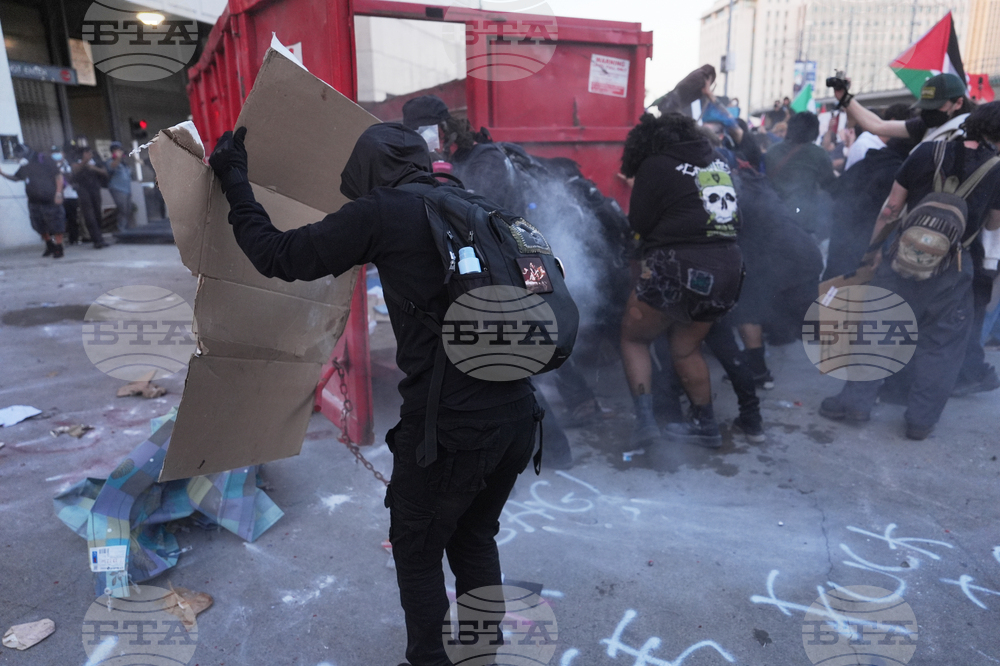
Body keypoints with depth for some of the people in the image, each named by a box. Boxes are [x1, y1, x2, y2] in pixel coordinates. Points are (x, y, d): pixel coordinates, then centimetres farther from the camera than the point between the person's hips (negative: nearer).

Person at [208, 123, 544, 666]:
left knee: (417, 552, 20)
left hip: (451, 427, -6)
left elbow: (277, 255, 0)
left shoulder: (380, 211, -5)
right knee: (475, 539, 28)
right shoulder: (477, 208, 12)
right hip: (518, 416, 7)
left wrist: (234, 181, 15)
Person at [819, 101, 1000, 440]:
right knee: (939, 342, 10)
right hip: (951, 267, 0)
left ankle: (855, 400, 12)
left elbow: (891, 208, -1)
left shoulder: (928, 152, -2)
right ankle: (921, 419, 13)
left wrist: (875, 247, 7)